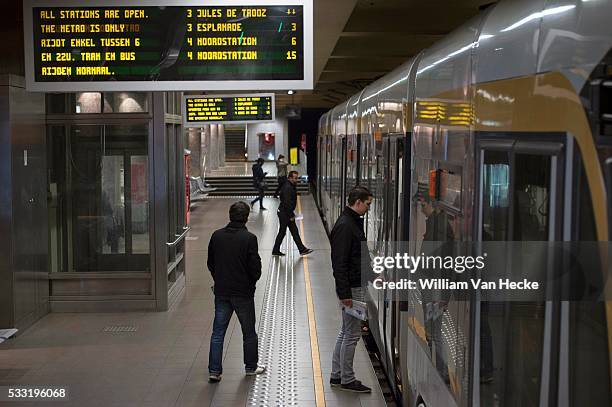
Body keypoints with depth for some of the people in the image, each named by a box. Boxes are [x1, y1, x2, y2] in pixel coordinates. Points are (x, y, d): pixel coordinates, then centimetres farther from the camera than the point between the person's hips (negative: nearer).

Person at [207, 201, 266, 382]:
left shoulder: (216, 235, -1)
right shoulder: (249, 238, -15)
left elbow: (210, 263, 7)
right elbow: (255, 267, -14)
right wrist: (251, 282, 6)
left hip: (221, 291, 4)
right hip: (243, 292, -3)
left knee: (218, 332, 8)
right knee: (249, 332, 13)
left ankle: (214, 371, 5)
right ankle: (251, 367, 26)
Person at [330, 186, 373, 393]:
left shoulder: (355, 222, 13)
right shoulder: (344, 226, -19)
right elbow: (339, 263, -23)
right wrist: (345, 293, -24)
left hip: (356, 285, 11)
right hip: (350, 288, -11)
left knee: (346, 332, 16)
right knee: (352, 334, -2)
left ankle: (337, 375, 25)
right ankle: (347, 380, 9)